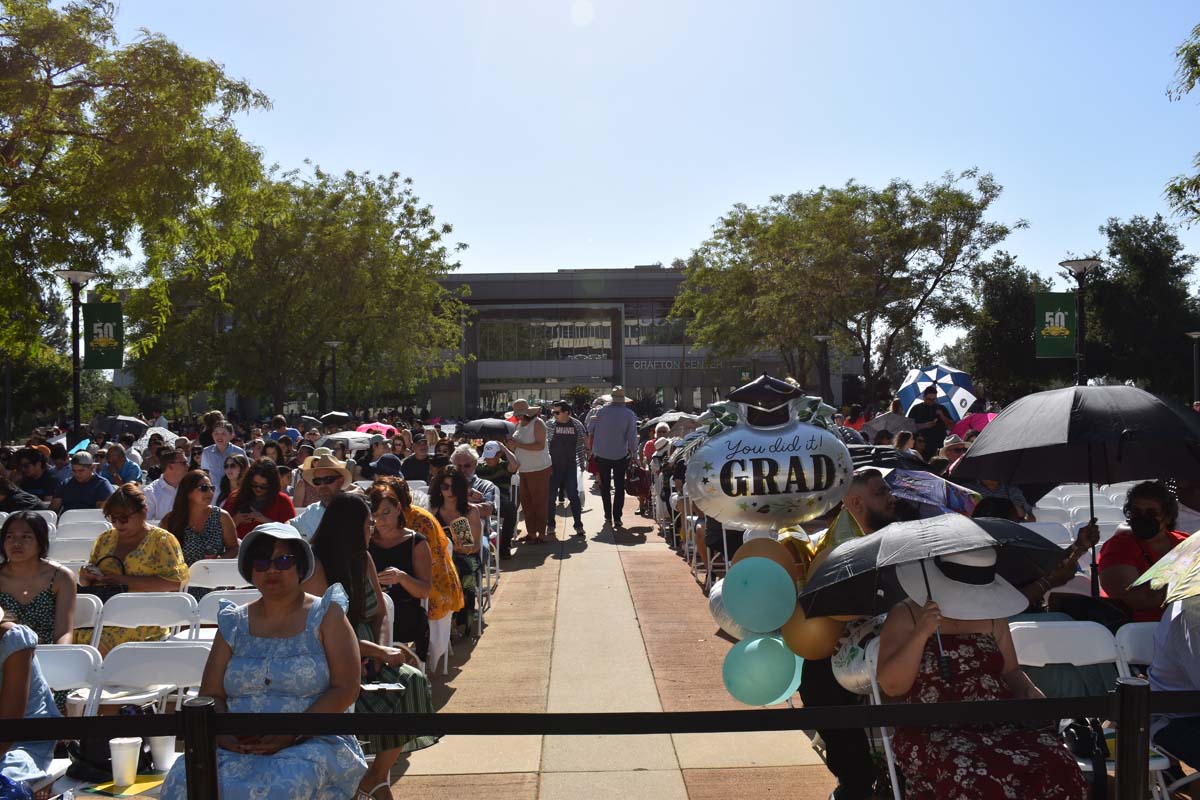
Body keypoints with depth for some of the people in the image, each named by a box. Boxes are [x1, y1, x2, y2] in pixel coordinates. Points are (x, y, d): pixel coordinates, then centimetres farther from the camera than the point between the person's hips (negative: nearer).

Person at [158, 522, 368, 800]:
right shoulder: (234, 622, 14)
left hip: (311, 743, -3)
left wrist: (290, 734, -17)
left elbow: (345, 689, -5)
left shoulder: (325, 615, 3)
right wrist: (223, 734, -12)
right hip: (237, 747, 4)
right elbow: (210, 694, 10)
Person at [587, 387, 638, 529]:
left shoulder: (602, 411, -6)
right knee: (619, 487, 9)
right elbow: (632, 437, -11)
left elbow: (590, 429, 3)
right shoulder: (630, 415, -10)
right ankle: (617, 518, 4)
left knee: (605, 487, 14)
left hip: (602, 455, 1)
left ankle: (608, 517, 11)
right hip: (620, 455, -1)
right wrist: (633, 451, 2)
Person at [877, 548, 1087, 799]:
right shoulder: (905, 616, 1)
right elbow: (891, 686, -8)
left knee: (1056, 769, -25)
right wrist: (921, 634, -19)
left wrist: (1030, 692, 0)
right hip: (932, 732, -4)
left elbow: (1011, 671, 22)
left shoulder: (992, 616, 15)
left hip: (998, 724, 5)